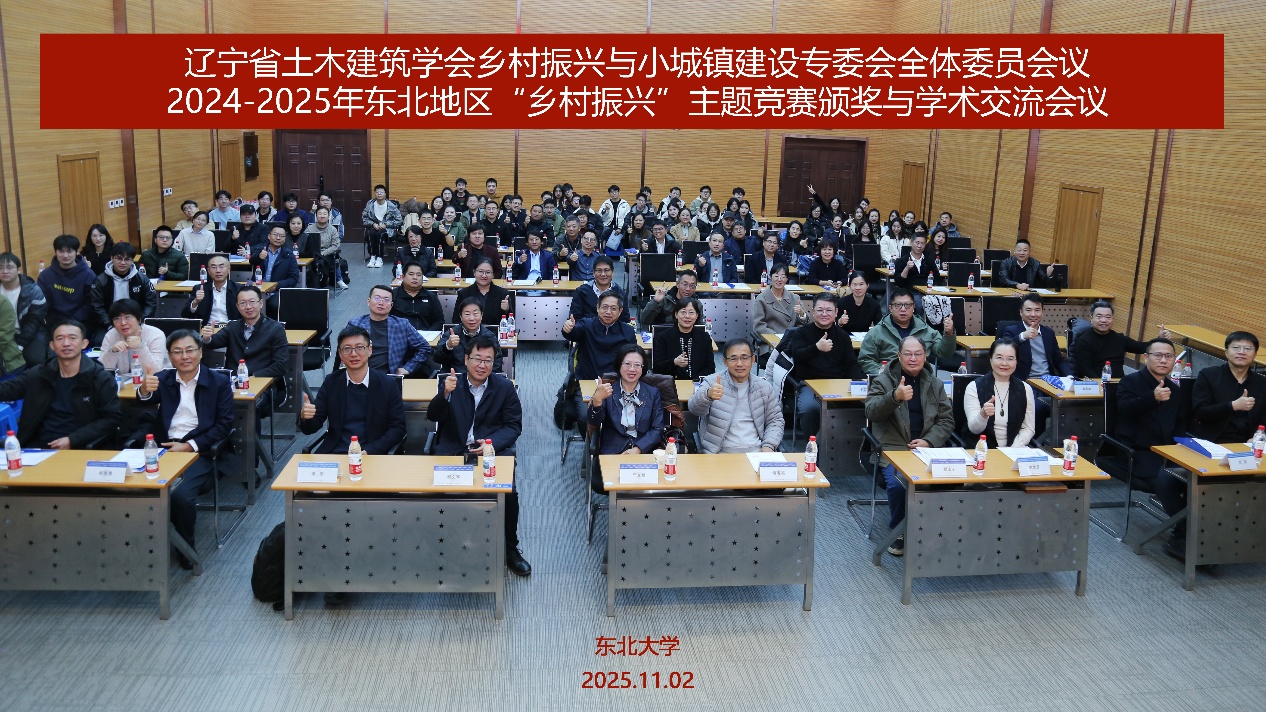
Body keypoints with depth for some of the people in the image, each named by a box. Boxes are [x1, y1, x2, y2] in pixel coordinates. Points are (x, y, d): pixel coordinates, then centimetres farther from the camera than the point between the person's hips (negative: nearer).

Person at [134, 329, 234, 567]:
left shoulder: (219, 382, 6)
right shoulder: (163, 379, 14)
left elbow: (224, 425, -1)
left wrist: (190, 446, -12)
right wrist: (144, 391, -26)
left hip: (199, 451, -3)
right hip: (163, 447, 3)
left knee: (181, 495, -29)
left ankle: (186, 547, -3)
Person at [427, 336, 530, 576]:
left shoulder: (504, 387, 5)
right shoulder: (452, 382, 4)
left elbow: (514, 426, 3)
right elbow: (432, 417, -6)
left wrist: (490, 443, -15)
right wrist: (446, 394, -26)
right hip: (453, 451, 1)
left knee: (508, 493, -24)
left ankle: (510, 548, -1)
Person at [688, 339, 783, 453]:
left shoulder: (764, 387, 12)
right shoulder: (712, 382, 2)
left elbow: (775, 420, 18)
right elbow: (694, 408, -15)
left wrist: (768, 446, -1)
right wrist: (708, 395, -38)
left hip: (756, 451, 3)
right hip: (721, 453, -3)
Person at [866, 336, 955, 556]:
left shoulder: (935, 384, 15)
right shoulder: (883, 380, 4)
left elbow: (947, 420, 11)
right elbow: (871, 412, -13)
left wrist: (929, 441, -7)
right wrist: (895, 396, -31)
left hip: (927, 448, 3)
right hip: (893, 448, -2)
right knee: (898, 484, -30)